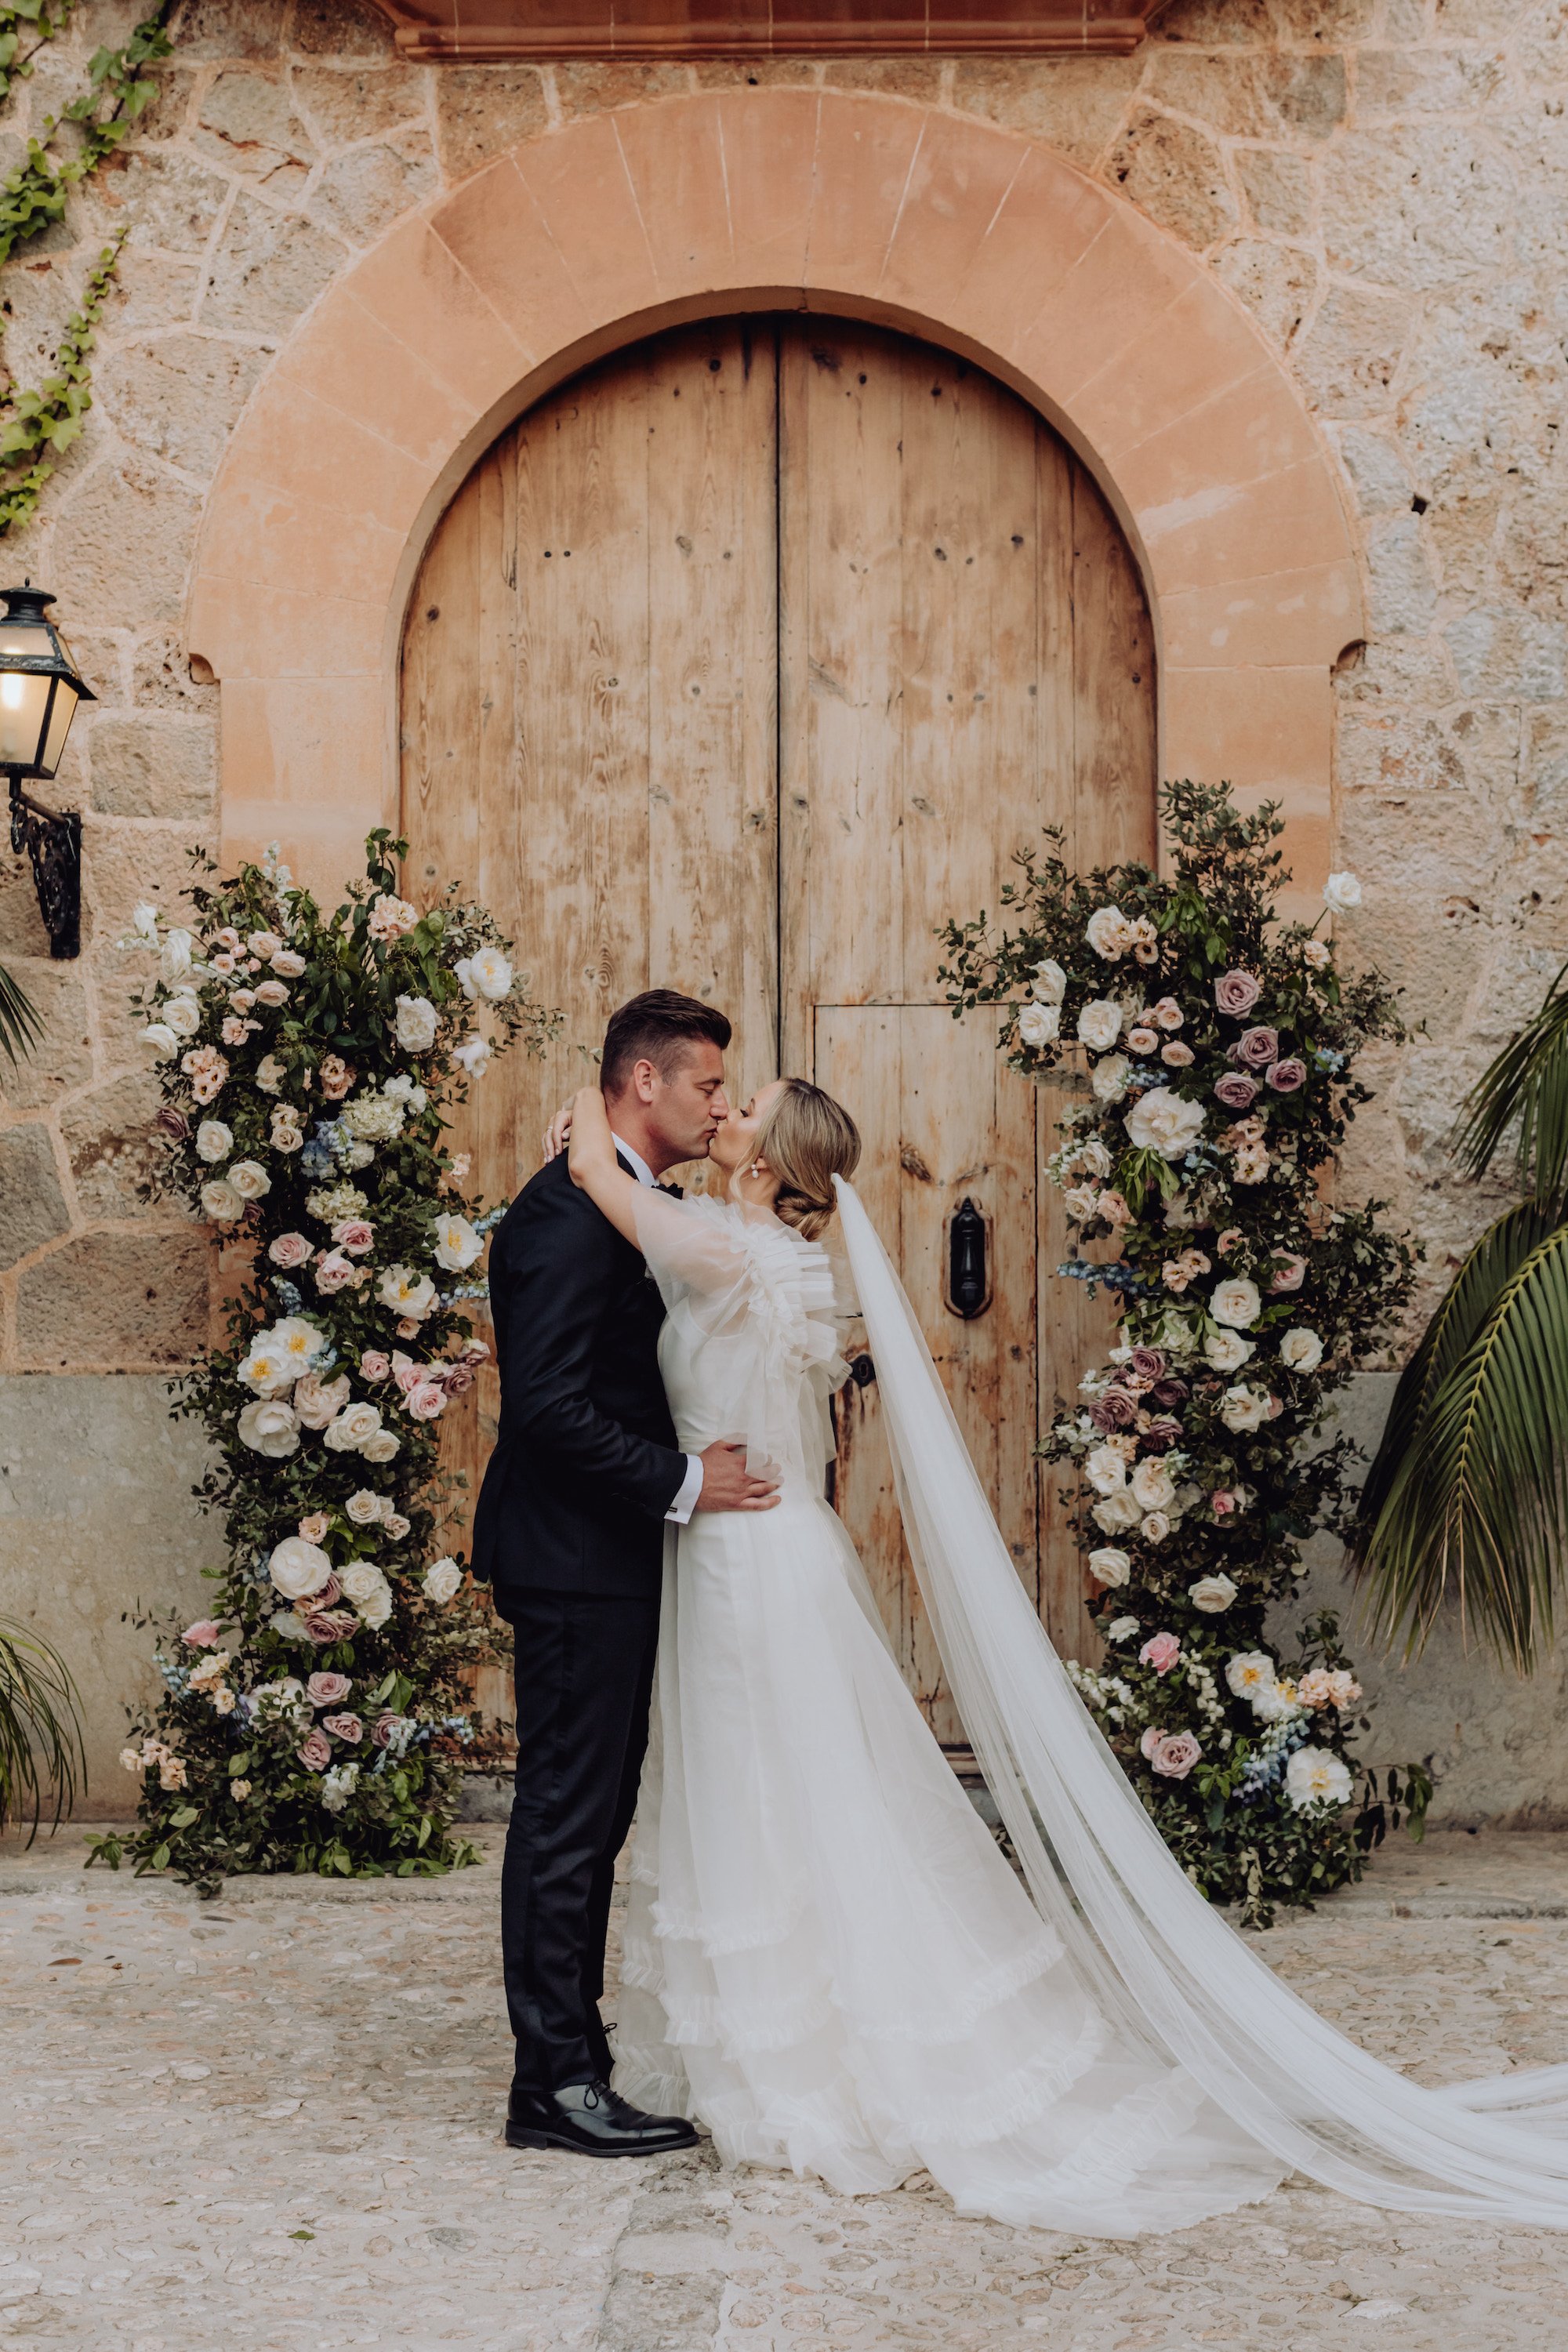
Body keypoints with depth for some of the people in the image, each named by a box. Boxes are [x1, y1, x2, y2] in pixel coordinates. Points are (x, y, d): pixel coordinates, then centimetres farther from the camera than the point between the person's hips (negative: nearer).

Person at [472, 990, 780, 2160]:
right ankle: (554, 2084, 6)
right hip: (576, 1559, -10)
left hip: (617, 1552, 10)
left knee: (596, 1811, 16)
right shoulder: (568, 1212, -18)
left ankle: (576, 2038, 27)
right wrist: (681, 1481, -19)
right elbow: (549, 1404, -23)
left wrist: (698, 1468, 9)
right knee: (567, 1816, -3)